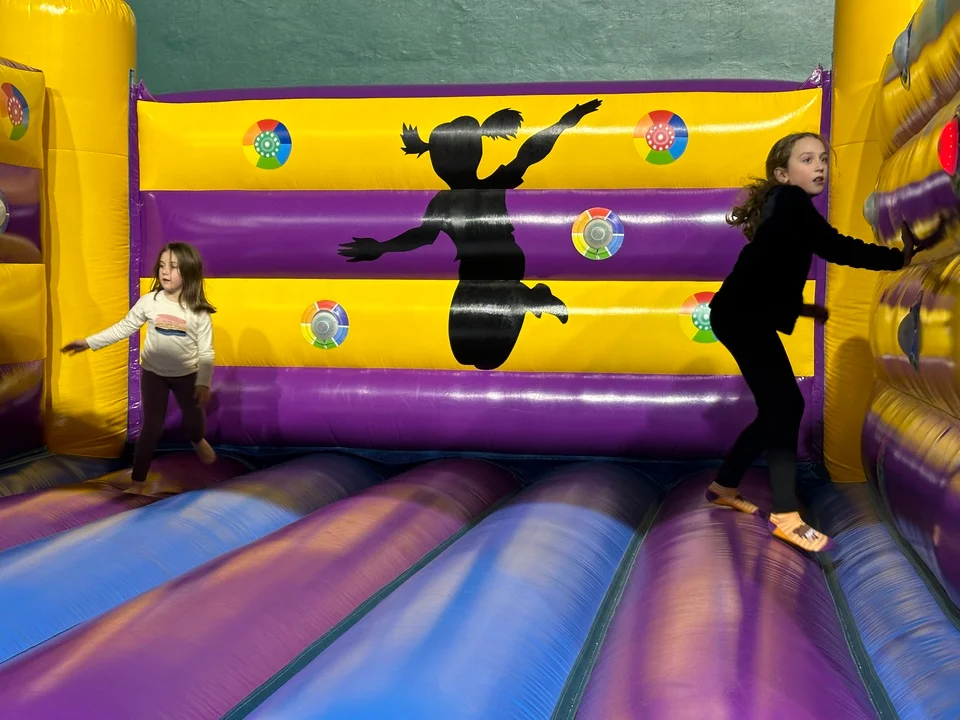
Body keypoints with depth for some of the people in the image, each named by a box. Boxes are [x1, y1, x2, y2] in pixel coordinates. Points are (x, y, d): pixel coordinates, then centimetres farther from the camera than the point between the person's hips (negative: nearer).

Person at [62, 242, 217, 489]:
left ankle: (198, 440, 55)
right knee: (152, 426, 1)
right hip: (153, 373, 0)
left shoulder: (199, 311, -16)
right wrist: (89, 342, -6)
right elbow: (123, 328, -4)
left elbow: (206, 352, -11)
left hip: (187, 375, 0)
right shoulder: (149, 301, -13)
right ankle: (137, 479, 13)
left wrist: (204, 383, -15)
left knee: (194, 418, 18)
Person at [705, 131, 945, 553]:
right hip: (742, 318, -10)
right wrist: (900, 257, -16)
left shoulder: (786, 208, 18)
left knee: (776, 410, 14)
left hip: (747, 317, 10)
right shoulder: (790, 200, -9)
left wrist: (802, 308, 21)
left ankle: (724, 487, 28)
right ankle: (786, 517, -14)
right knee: (786, 406, -13)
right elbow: (836, 248, -20)